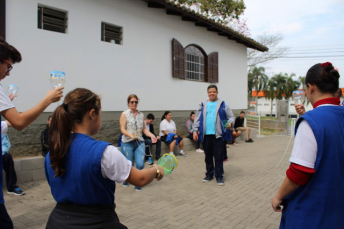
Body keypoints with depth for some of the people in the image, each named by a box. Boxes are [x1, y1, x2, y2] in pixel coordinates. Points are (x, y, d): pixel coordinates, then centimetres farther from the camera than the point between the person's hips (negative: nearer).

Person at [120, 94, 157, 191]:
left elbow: (144, 129, 13)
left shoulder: (141, 114, 10)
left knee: (140, 164, -8)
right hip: (127, 143, -3)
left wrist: (151, 135, -3)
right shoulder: (124, 114, -2)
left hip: (140, 142, 3)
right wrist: (131, 135, -27)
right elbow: (122, 129, -9)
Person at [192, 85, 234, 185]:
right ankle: (209, 174, 27)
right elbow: (197, 119, 12)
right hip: (206, 135, 3)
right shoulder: (203, 105, 11)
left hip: (219, 135, -2)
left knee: (219, 157, 2)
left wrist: (230, 123, -16)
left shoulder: (223, 104, 6)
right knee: (208, 157, 12)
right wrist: (195, 131, 4)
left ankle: (219, 176, 15)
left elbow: (231, 116, 5)